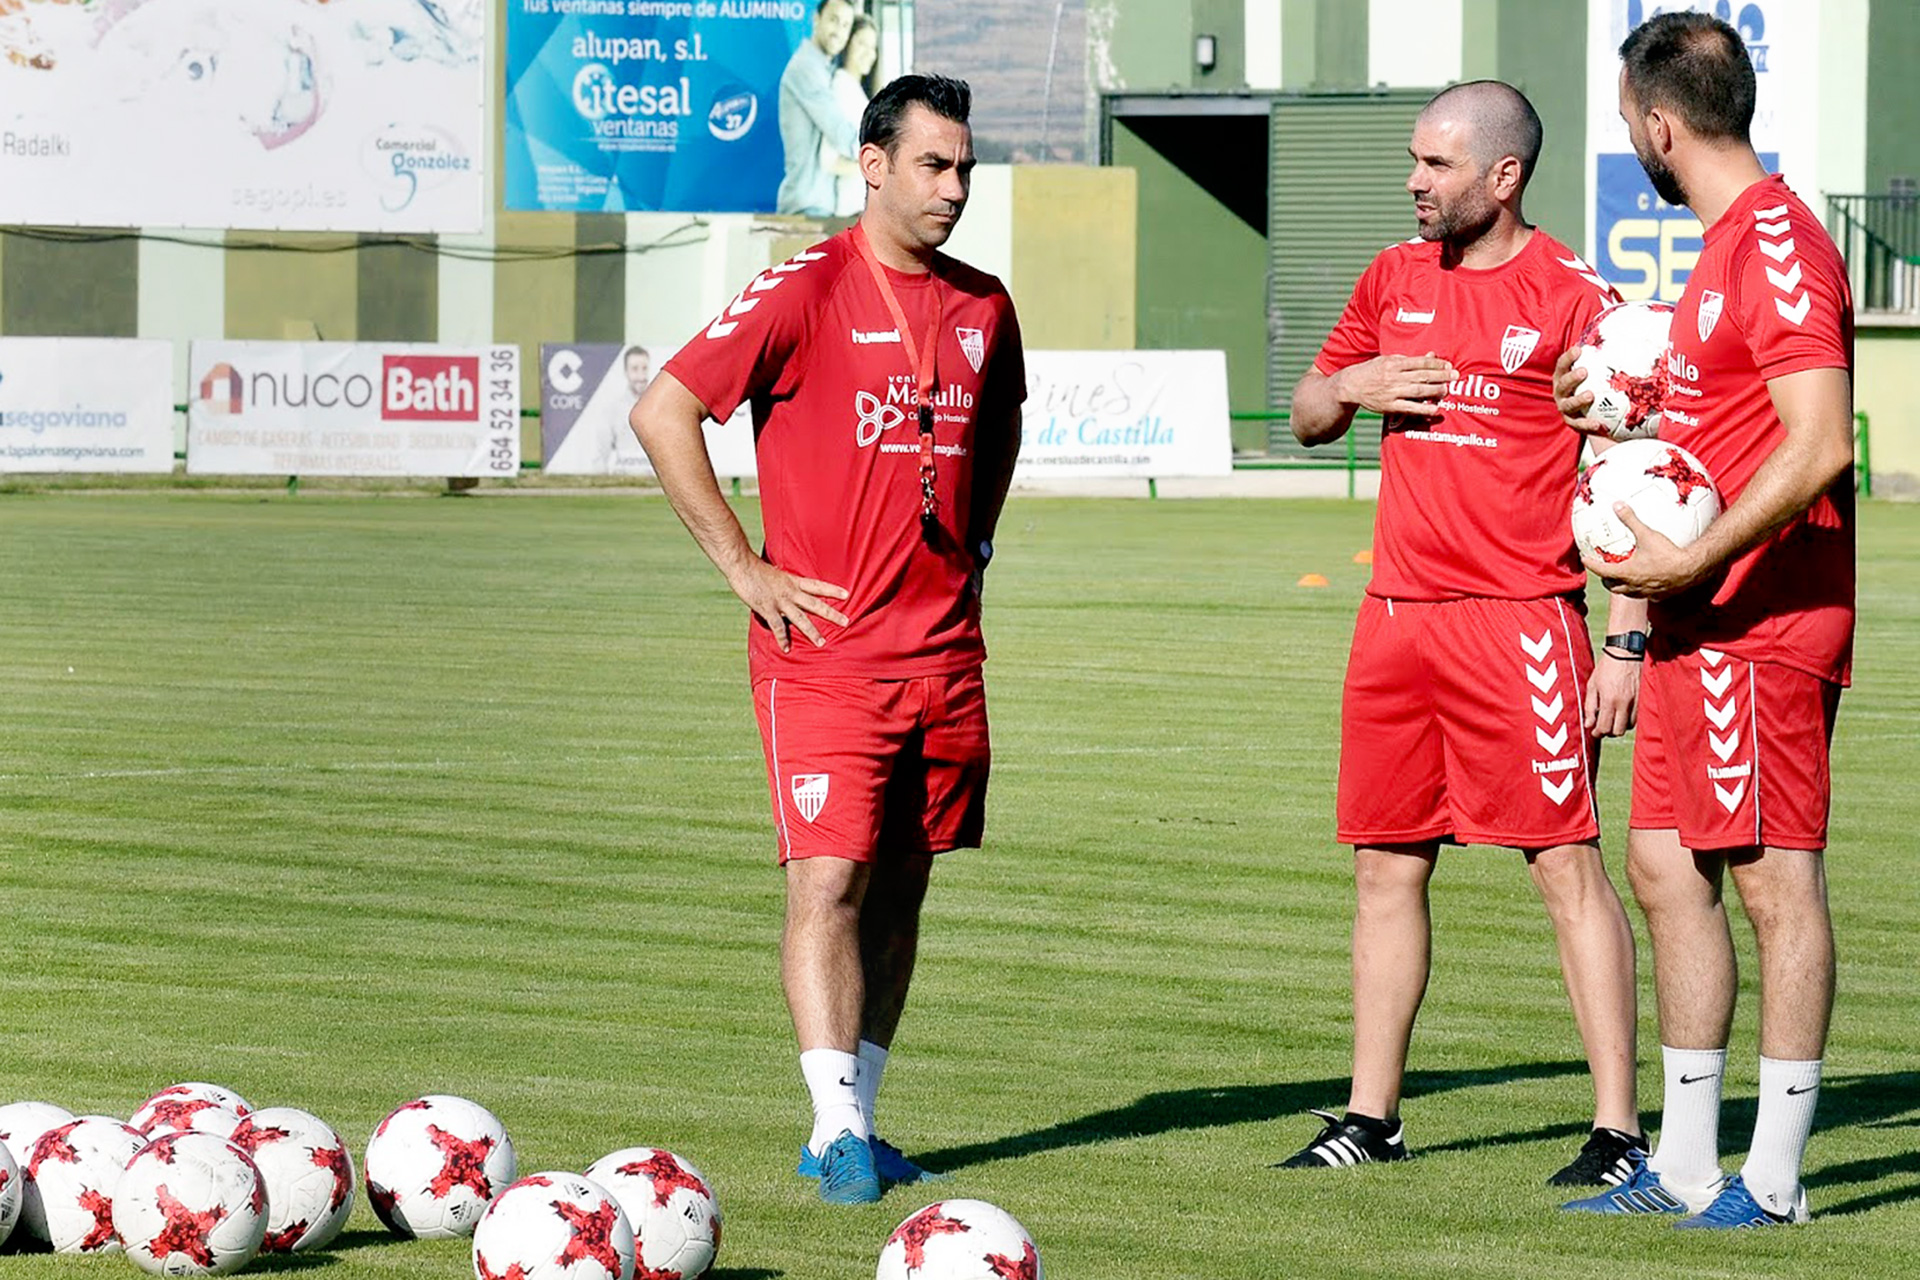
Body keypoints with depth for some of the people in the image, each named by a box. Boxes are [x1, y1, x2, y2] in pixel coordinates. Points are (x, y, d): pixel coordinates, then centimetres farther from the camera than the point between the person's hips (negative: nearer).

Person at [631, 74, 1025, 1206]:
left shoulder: (982, 306, 10)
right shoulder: (809, 291, -9)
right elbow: (663, 411, -10)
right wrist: (745, 568, -10)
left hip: (945, 647, 6)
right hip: (826, 646, -6)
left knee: (902, 885, 9)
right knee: (831, 879, -13)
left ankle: (857, 1121, 17)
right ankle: (836, 1127, -15)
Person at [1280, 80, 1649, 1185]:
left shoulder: (1572, 297, -6)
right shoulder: (1395, 279, 14)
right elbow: (1307, 419, 24)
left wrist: (1627, 641, -13)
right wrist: (1354, 385, 0)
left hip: (1522, 617, -7)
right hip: (1397, 614, 7)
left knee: (1568, 865, -8)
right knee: (1386, 866, 10)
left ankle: (1620, 1128, -7)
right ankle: (1370, 1119, 18)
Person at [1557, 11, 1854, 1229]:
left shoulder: (1778, 246, -15)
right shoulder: (1728, 242, 17)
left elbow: (1820, 444, -24)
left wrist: (1694, 561, -24)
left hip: (1760, 624, -11)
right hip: (1701, 622, 11)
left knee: (1777, 879, -5)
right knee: (1666, 868, 11)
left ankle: (1776, 1175, -2)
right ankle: (1685, 1164, 17)